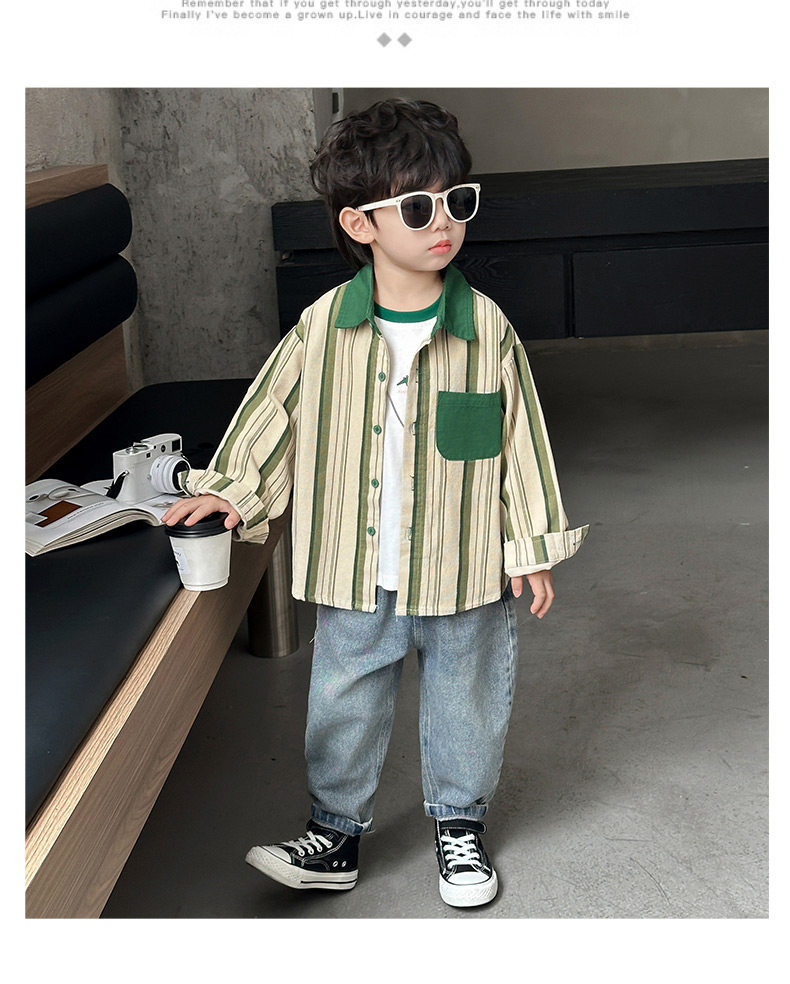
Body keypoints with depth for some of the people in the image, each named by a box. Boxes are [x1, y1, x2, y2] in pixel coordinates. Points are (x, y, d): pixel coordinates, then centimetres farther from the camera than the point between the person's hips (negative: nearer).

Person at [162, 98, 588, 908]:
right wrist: (229, 488, 3)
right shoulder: (323, 326, -8)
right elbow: (273, 414, 5)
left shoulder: (486, 327, -8)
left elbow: (521, 438, -2)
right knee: (343, 702, 14)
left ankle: (460, 826, 39)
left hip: (464, 567, 0)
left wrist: (533, 547, 1)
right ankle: (336, 832, 34)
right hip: (356, 571, 1)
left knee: (465, 699, 16)